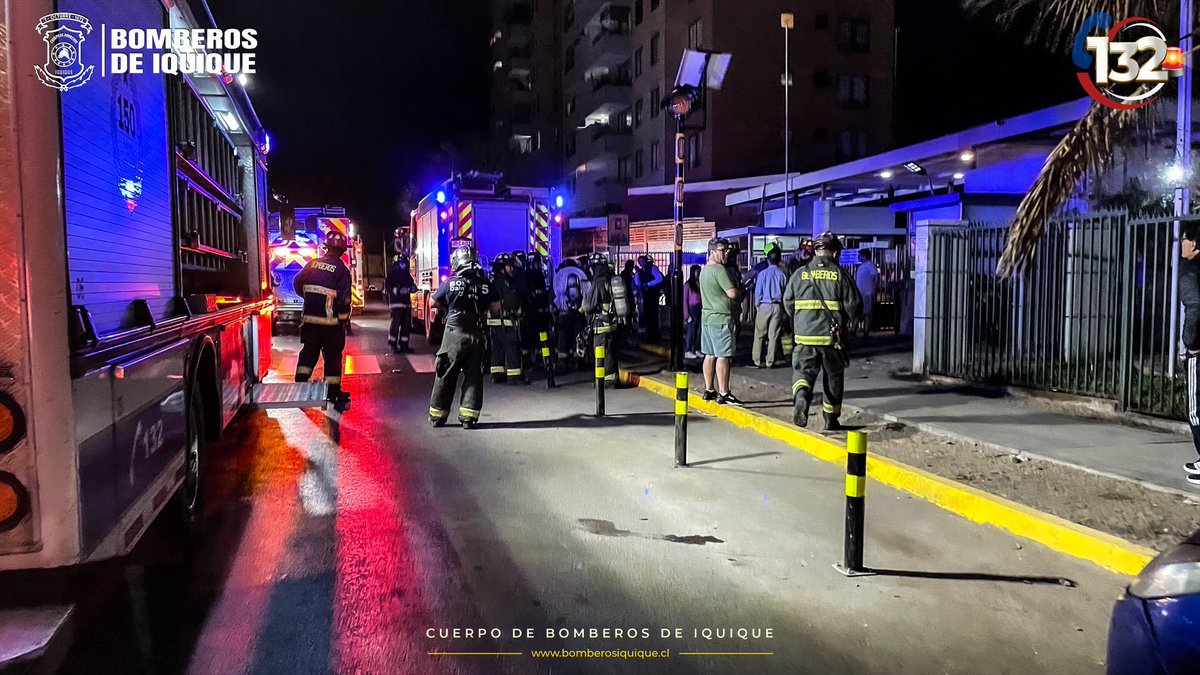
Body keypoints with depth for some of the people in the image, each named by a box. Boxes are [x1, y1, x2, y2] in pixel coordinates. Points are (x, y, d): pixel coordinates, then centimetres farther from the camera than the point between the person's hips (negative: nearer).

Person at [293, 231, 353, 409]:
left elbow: (297, 284, 11)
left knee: (308, 352, 17)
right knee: (332, 356, 6)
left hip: (309, 319, 4)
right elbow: (344, 298, -17)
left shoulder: (312, 264, 4)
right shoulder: (342, 270, -11)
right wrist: (344, 318, -5)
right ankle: (333, 393, 10)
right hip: (331, 322, -4)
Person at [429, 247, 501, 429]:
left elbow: (434, 302, 5)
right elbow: (496, 307, 3)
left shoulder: (450, 284, -7)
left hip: (454, 334, -1)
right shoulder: (486, 284, -3)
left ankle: (437, 415, 16)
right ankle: (469, 417, 5)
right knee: (474, 376, 8)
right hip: (477, 336, 1)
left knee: (446, 375, 9)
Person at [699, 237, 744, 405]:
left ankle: (709, 391, 19)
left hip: (707, 316, 10)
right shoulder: (720, 269, -15)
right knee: (723, 356, -8)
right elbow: (733, 293, -20)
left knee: (710, 355, 13)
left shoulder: (704, 270, 15)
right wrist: (740, 292, 1)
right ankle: (723, 394, -8)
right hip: (721, 318, -10)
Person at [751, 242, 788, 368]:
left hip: (764, 306, -2)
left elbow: (758, 292, -3)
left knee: (759, 335, 7)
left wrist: (757, 305, 8)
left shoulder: (763, 273, -7)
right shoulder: (782, 274, -3)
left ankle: (757, 359, 7)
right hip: (778, 306, 2)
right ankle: (770, 361, 9)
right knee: (774, 335, 7)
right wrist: (783, 307, 11)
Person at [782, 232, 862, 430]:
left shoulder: (799, 274, 2)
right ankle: (831, 420, 22)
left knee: (802, 372, 6)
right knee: (833, 378, 13)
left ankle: (801, 396, -25)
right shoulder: (840, 275, -4)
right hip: (832, 337, 0)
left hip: (805, 336, 1)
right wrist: (844, 321, 16)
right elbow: (854, 305, -4)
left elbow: (787, 303, 6)